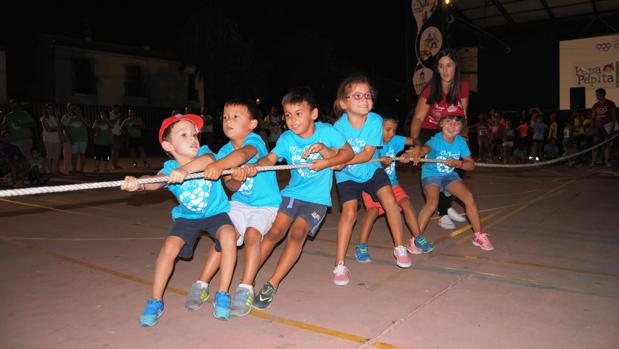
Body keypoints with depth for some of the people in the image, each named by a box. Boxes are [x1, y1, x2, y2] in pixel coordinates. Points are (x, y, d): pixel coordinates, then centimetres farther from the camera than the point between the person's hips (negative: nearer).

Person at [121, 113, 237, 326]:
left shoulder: (204, 152, -18)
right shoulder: (170, 168, -18)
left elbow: (208, 160, -43)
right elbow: (156, 181, -40)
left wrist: (185, 169, -61)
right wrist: (138, 184, -63)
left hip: (216, 212, -1)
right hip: (187, 216, 1)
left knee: (228, 236, -30)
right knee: (170, 246, -22)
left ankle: (222, 296, -13)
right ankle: (155, 302, 0)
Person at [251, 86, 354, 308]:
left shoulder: (326, 131, -9)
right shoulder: (286, 138, -5)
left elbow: (348, 152, -2)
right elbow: (270, 159, -18)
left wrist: (326, 162, -18)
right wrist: (253, 166, -39)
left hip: (318, 198, -2)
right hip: (292, 192, 2)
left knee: (297, 233, -16)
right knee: (275, 231, -9)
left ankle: (272, 285, -8)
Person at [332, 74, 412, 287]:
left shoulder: (375, 121, -21)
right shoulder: (339, 127, -21)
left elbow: (367, 154, -24)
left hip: (371, 170, 2)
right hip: (347, 175, -1)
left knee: (390, 201, -15)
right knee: (349, 212, -17)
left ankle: (399, 248, 8)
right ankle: (339, 265, -9)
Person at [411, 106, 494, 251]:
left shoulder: (460, 141, -9)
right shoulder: (437, 140, -24)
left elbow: (471, 165, -5)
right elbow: (426, 147, -48)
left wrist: (458, 163, -27)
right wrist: (418, 153, -72)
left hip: (450, 175, 5)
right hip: (431, 175, -5)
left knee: (469, 197, -8)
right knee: (432, 203, -26)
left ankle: (479, 236, 10)